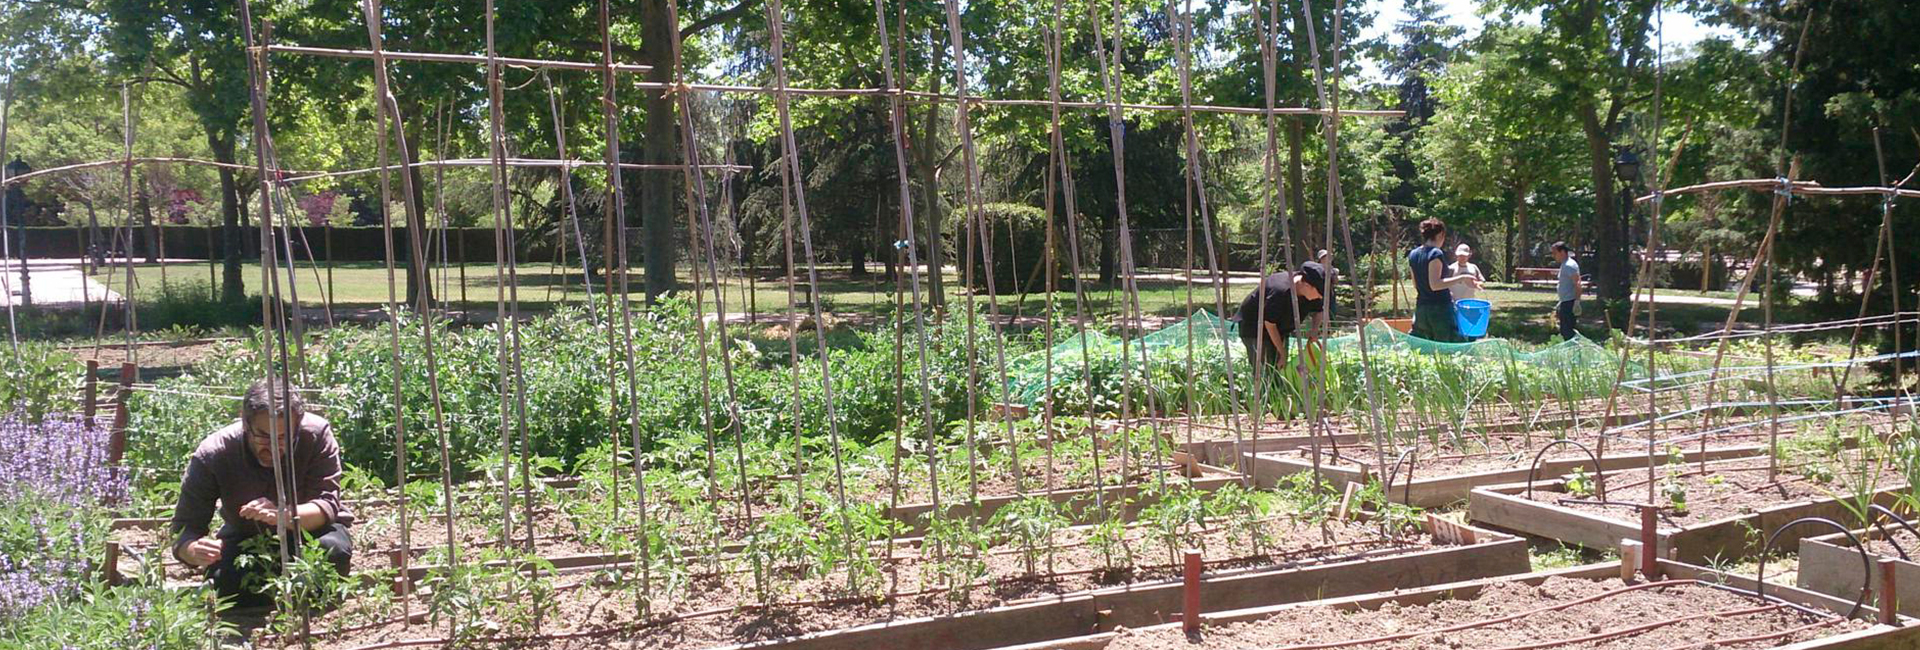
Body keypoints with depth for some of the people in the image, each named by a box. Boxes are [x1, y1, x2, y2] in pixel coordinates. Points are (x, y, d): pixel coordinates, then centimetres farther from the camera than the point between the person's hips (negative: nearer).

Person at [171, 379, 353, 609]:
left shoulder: (317, 435, -27)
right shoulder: (211, 456, -24)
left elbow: (328, 505, -30)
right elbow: (184, 531, -23)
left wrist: (282, 514, -51)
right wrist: (195, 551, -48)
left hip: (310, 528, -1)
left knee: (334, 549, -34)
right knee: (223, 579, -30)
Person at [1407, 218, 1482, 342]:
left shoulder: (1413, 254, 12)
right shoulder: (1436, 254, -11)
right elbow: (1434, 284, -19)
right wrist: (1461, 279, -19)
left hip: (1420, 309, 7)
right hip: (1440, 308, -7)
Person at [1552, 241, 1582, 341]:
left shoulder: (1569, 265, -13)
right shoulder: (1564, 265, 18)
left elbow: (1577, 283, -22)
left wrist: (1577, 302, -27)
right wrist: (1559, 305, 28)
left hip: (1570, 303, -10)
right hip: (1565, 303, 10)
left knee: (1567, 331, -12)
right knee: (1563, 332, 12)